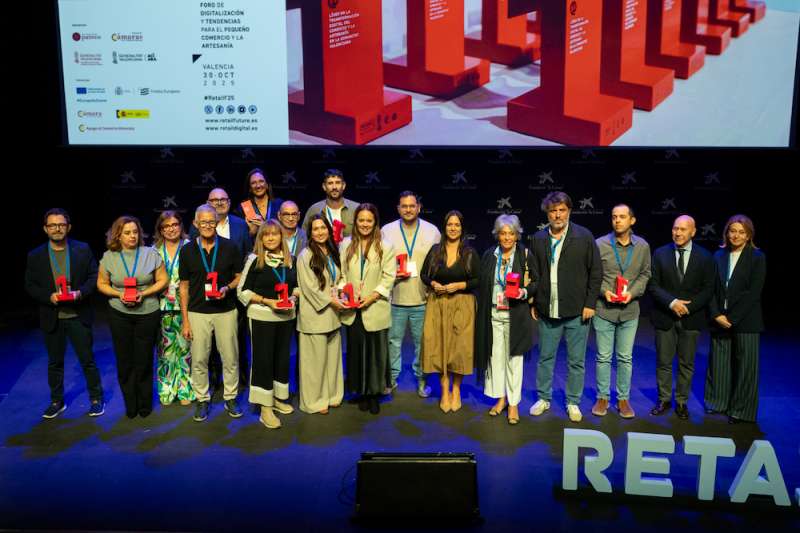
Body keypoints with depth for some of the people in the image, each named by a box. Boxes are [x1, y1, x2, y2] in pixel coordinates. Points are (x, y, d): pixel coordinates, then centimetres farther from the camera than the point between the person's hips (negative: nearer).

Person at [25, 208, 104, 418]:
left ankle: (96, 399, 19)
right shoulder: (35, 256, 0)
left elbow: (94, 276, 0)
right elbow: (30, 285, 2)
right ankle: (56, 401, 28)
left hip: (78, 315, -1)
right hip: (51, 318, 2)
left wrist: (81, 292, -17)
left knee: (87, 359, 5)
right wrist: (49, 296, -15)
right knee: (54, 362, 14)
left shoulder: (83, 249, -2)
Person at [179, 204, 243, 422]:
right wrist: (185, 320, 1)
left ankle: (230, 398, 22)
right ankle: (202, 400, 22)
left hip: (226, 311, 0)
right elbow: (184, 286, 4)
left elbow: (239, 277, 8)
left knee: (230, 358, 6)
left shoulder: (230, 247, -1)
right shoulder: (187, 250, 0)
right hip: (198, 312, 0)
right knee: (199, 360, 6)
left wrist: (227, 288, -15)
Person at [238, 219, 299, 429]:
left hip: (286, 316, 5)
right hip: (262, 317, -4)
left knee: (283, 357, 14)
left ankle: (278, 398, 30)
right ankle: (265, 407, 7)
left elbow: (297, 285, 16)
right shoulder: (254, 260, -8)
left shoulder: (290, 260, 4)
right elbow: (243, 290, -8)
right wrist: (267, 301, -17)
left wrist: (293, 297, -5)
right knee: (263, 359, -1)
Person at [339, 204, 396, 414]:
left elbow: (388, 278, -6)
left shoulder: (385, 247, -2)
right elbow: (341, 274, 7)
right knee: (356, 352, 9)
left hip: (375, 309, -2)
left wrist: (371, 297, -15)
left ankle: (374, 394, 18)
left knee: (376, 353, 4)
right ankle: (361, 393, 21)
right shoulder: (346, 245, 7)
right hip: (352, 310, 2)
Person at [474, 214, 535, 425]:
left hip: (515, 315, -3)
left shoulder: (526, 256, -3)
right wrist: (482, 311, 6)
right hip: (492, 314, 3)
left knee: (513, 358, 2)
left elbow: (535, 283, 2)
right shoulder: (489, 255, 6)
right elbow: (481, 284, 11)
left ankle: (513, 404, 12)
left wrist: (524, 292, -18)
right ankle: (500, 398, 23)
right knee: (495, 356, 8)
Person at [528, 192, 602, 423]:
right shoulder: (538, 239, 5)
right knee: (545, 357, 12)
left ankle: (573, 403, 20)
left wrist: (590, 303, -6)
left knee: (576, 361, 6)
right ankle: (544, 398, 27)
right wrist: (534, 304, 5)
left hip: (576, 311, -2)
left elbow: (596, 272, -2)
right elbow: (534, 274, 10)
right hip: (547, 311, 2)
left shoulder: (584, 237, -3)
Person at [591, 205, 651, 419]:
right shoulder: (600, 244, -6)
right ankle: (602, 398, 19)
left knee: (625, 358, 9)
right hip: (604, 309, -2)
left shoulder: (643, 246, 1)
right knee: (604, 357, 7)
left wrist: (632, 292, -9)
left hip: (629, 311, 2)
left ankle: (623, 399, 21)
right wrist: (603, 291, -15)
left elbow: (645, 274, 6)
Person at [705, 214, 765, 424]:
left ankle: (741, 410, 13)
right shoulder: (719, 256, 6)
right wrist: (717, 314, -7)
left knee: (744, 364, 3)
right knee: (718, 361, 8)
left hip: (745, 320, -3)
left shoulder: (757, 257, -4)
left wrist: (732, 318, -13)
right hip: (720, 319, 3)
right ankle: (718, 402, 22)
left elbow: (753, 292, -10)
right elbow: (712, 289, 6)